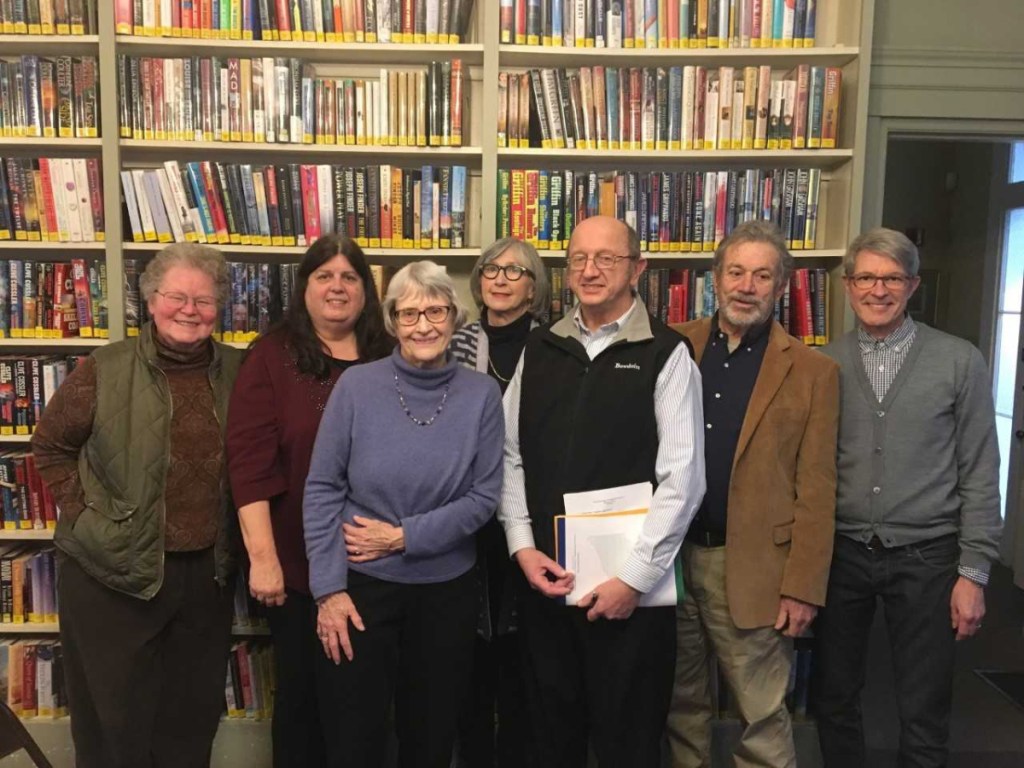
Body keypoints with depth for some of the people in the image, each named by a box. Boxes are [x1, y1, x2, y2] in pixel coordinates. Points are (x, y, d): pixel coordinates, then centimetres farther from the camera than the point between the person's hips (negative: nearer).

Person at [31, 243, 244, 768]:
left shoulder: (236, 371, 1)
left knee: (195, 711, 18)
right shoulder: (105, 370, -7)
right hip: (115, 572, -2)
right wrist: (81, 512, -6)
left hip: (208, 571, 3)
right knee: (115, 712, 13)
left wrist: (239, 538, 2)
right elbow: (50, 445, 2)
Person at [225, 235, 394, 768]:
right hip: (300, 560, -2)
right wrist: (262, 557, -17)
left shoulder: (391, 359, 4)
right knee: (301, 689, 14)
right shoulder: (272, 357, -5)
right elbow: (250, 461, -12)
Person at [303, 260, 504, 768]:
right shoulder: (356, 387, -8)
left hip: (446, 589, 1)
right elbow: (322, 489, -6)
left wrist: (404, 537, -14)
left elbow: (484, 497, -6)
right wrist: (328, 589, -10)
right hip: (361, 584, -1)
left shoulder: (482, 395, -6)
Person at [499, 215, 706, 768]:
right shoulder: (539, 351, 7)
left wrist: (634, 578, -13)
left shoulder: (666, 355, -6)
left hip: (629, 585, -3)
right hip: (544, 577, 4)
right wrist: (522, 546, -2)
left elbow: (682, 478, -11)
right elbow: (511, 455, 8)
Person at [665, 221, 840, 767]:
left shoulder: (812, 372, -4)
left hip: (751, 566, -2)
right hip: (668, 555, 3)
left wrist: (802, 588, -8)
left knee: (763, 715, 8)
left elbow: (816, 491, -5)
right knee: (680, 701, 18)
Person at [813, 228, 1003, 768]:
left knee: (924, 714, 10)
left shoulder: (960, 362, -3)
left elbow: (979, 475, -2)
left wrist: (973, 572, -5)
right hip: (840, 554, 2)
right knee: (832, 699, 14)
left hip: (925, 557, -1)